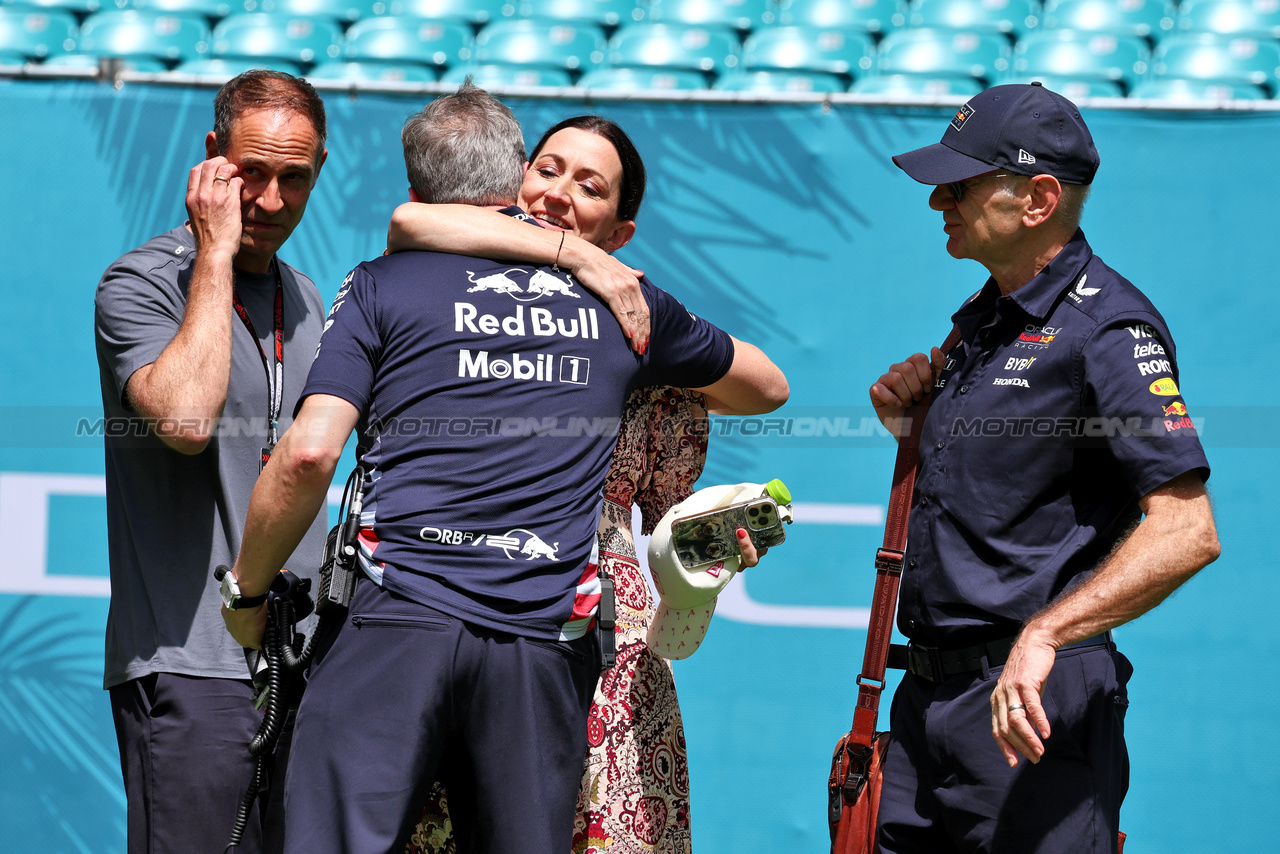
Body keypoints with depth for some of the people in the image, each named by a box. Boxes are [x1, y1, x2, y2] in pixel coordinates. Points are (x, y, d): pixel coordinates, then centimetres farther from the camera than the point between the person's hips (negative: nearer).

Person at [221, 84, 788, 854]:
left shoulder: (383, 286, 8)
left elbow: (309, 454, -5)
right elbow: (768, 386, 34)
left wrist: (248, 591, 9)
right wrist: (650, 384, 52)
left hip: (401, 617, -3)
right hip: (544, 646, 3)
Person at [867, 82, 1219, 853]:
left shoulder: (1107, 328, -13)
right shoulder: (982, 319, 17)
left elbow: (1186, 532, -23)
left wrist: (1044, 634, -32)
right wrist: (912, 426, 8)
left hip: (1032, 706, -8)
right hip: (929, 694, 9)